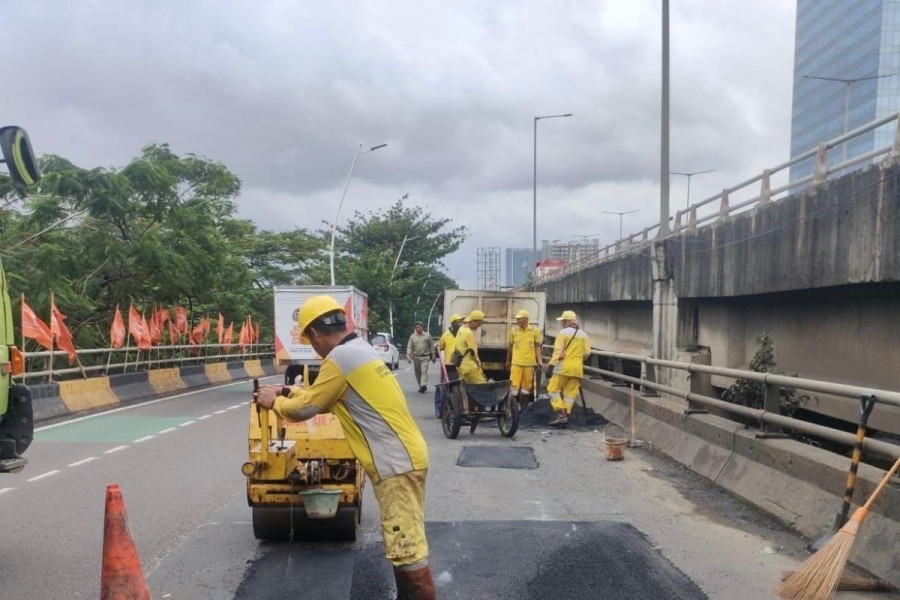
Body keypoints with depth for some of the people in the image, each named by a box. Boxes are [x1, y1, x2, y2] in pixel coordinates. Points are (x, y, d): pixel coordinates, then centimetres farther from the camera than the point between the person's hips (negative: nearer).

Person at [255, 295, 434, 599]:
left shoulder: (340, 357, -15)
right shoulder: (360, 349, 16)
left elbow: (306, 408, -6)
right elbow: (326, 396, 27)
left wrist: (275, 402, 12)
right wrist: (287, 391, 28)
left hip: (397, 463, -10)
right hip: (402, 457, 10)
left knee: (407, 547, -6)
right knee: (403, 542, 19)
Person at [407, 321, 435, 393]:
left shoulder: (427, 335, 4)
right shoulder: (412, 336, 5)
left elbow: (431, 346, 8)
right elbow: (409, 347, 2)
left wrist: (433, 356, 7)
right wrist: (408, 356, -11)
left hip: (425, 357, -2)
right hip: (416, 357, 2)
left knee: (424, 371, -17)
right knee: (417, 373, 7)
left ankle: (423, 385, -26)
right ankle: (420, 386, 19)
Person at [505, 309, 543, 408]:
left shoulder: (535, 330, -1)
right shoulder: (513, 330, 2)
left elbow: (537, 347, 3)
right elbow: (510, 346, 12)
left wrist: (540, 361, -7)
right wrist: (508, 361, 19)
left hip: (529, 364, 0)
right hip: (516, 363, 0)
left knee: (526, 387, 10)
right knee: (514, 386, -8)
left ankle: (523, 408, 22)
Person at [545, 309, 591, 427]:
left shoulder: (563, 332, -6)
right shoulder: (583, 335, 10)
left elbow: (558, 350, -14)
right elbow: (587, 352, 7)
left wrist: (551, 365, -15)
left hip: (564, 366, -6)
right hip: (577, 368, 6)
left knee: (553, 390, 2)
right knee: (570, 393, 9)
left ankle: (561, 415, -8)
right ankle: (565, 417, 8)